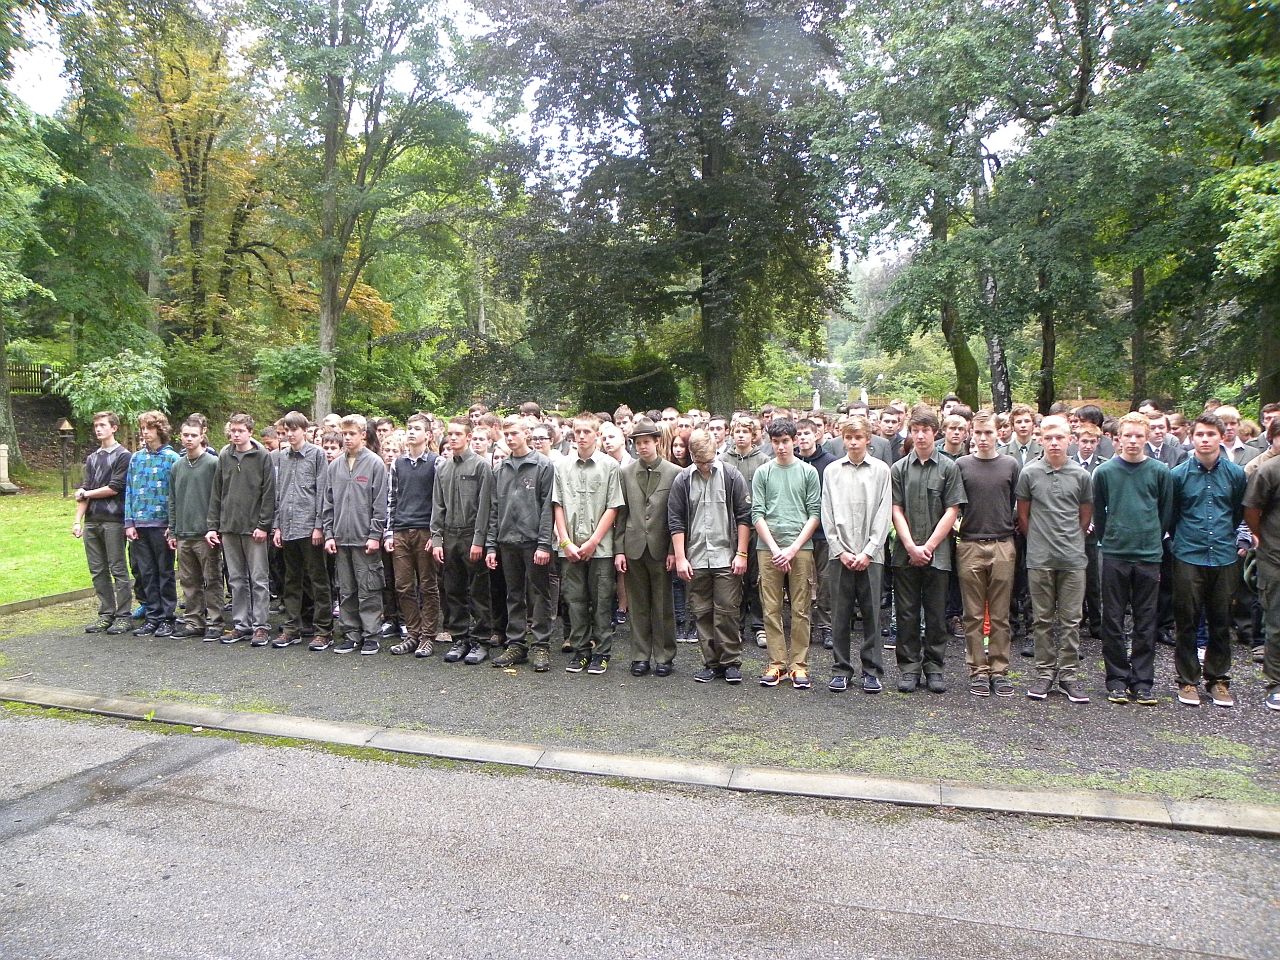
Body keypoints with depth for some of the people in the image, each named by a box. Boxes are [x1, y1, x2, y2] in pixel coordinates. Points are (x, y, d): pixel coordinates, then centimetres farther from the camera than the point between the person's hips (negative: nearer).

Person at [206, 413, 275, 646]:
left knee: (259, 579, -1)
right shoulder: (224, 456, 10)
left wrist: (264, 525, -12)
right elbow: (216, 493, 12)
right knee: (236, 580, 9)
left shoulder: (262, 456, -3)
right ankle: (241, 624, 16)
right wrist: (213, 526, 6)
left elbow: (269, 493, -7)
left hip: (254, 528, -5)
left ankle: (260, 626, 4)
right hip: (229, 527, 5)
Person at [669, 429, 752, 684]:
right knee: (702, 613, 7)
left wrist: (741, 554, -4)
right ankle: (711, 662, 17)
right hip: (696, 559, 2)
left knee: (727, 611, -1)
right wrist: (680, 558, -2)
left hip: (726, 557, -2)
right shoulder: (683, 480, 3)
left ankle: (731, 662, 11)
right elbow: (676, 521, 4)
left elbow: (744, 516, 0)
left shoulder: (731, 475, -2)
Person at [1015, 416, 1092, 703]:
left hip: (1073, 558, 1)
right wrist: (1039, 541, 9)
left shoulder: (1081, 475, 2)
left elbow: (1085, 516, 13)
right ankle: (1045, 673, 16)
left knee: (1071, 619, 5)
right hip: (1039, 558, -1)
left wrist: (1069, 540, 12)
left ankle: (1069, 674, 14)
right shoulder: (1029, 473, -1)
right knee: (1043, 619, 7)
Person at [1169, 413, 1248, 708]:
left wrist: (1229, 539, 16)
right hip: (1188, 558, -2)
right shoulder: (1178, 474, -3)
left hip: (1224, 558, 2)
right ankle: (1188, 681, 14)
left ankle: (1218, 679, 22)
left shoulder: (1236, 474, 3)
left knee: (1221, 622, 9)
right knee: (1187, 622, 4)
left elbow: (1239, 514, 16)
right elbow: (1170, 515, 8)